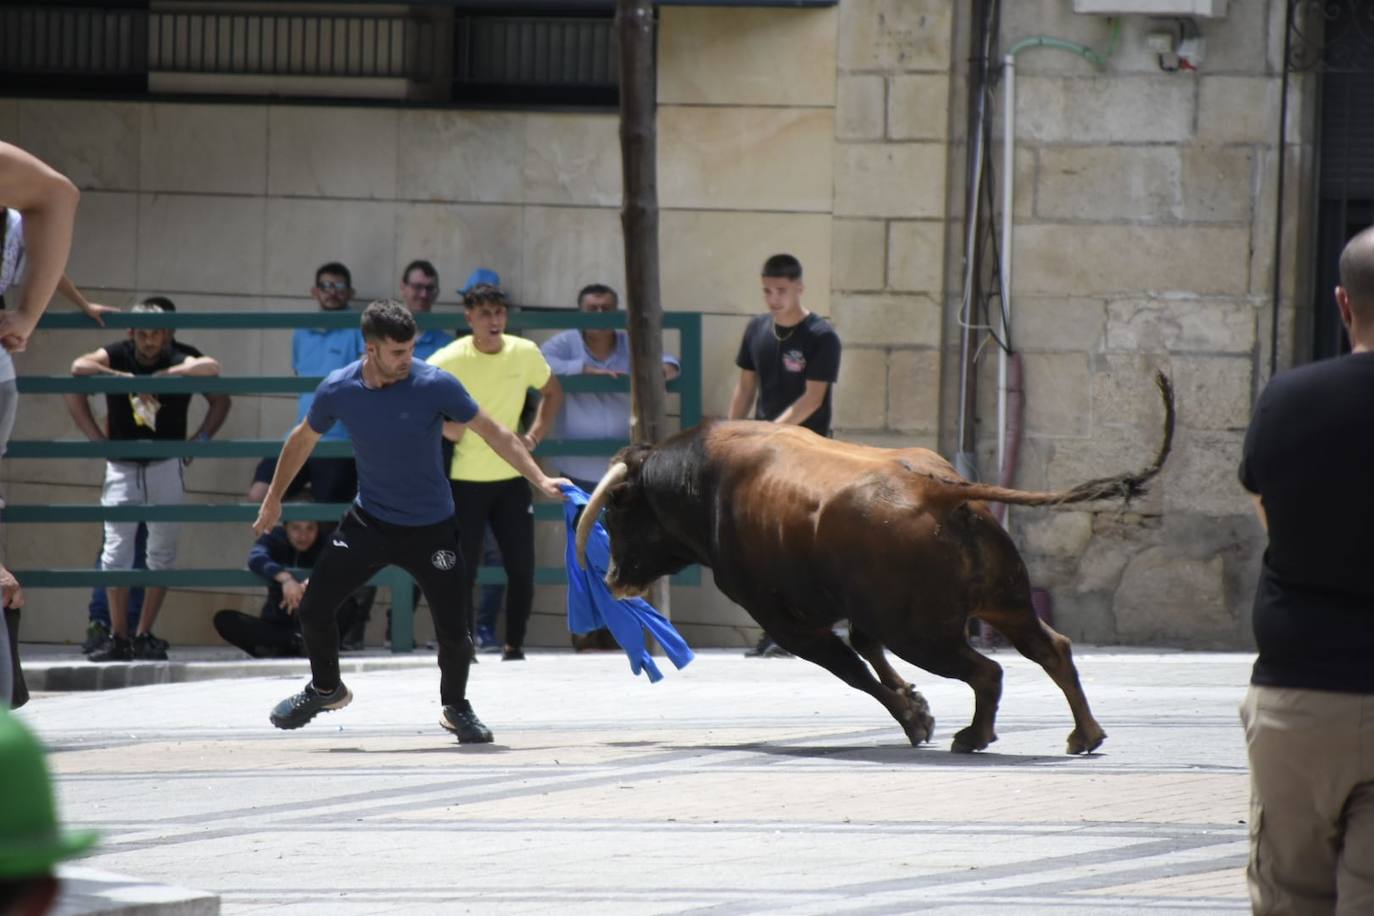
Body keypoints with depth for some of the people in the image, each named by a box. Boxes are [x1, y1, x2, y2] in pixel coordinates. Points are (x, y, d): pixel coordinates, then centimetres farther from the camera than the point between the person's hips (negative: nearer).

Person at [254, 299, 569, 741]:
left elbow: (492, 432, -9)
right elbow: (303, 439, 9)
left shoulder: (435, 385, -19)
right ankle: (326, 689, 28)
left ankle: (456, 708, 23)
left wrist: (540, 479, -16)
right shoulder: (337, 390, -11)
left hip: (431, 529, -2)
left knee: (454, 631, -7)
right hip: (369, 521, 2)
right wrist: (273, 498, 17)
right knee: (313, 608, -1)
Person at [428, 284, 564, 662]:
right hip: (464, 479, -3)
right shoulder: (449, 360, -12)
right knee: (462, 571, -4)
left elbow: (552, 393, 17)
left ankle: (514, 646, 14)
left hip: (511, 477, 3)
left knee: (522, 569, 1)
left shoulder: (525, 353, -1)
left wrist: (534, 436, 5)